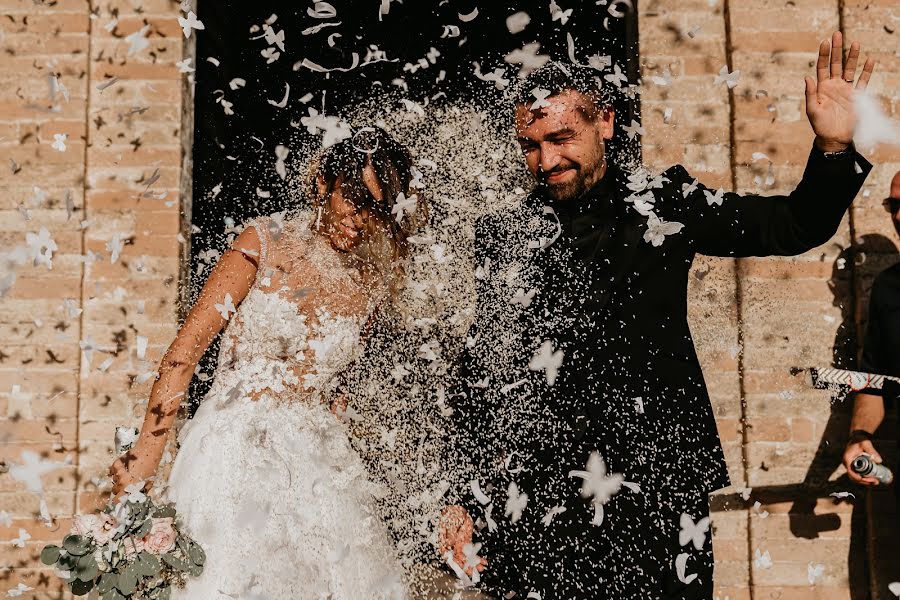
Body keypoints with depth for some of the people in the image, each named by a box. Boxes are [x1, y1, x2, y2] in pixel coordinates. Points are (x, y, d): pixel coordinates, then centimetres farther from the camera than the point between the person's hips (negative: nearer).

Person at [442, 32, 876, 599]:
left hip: (660, 483, 1)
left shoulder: (664, 201, 6)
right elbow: (480, 372, 8)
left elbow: (795, 226, 12)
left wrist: (835, 147, -6)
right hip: (536, 496, 0)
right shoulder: (503, 234, 5)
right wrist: (468, 497, 6)